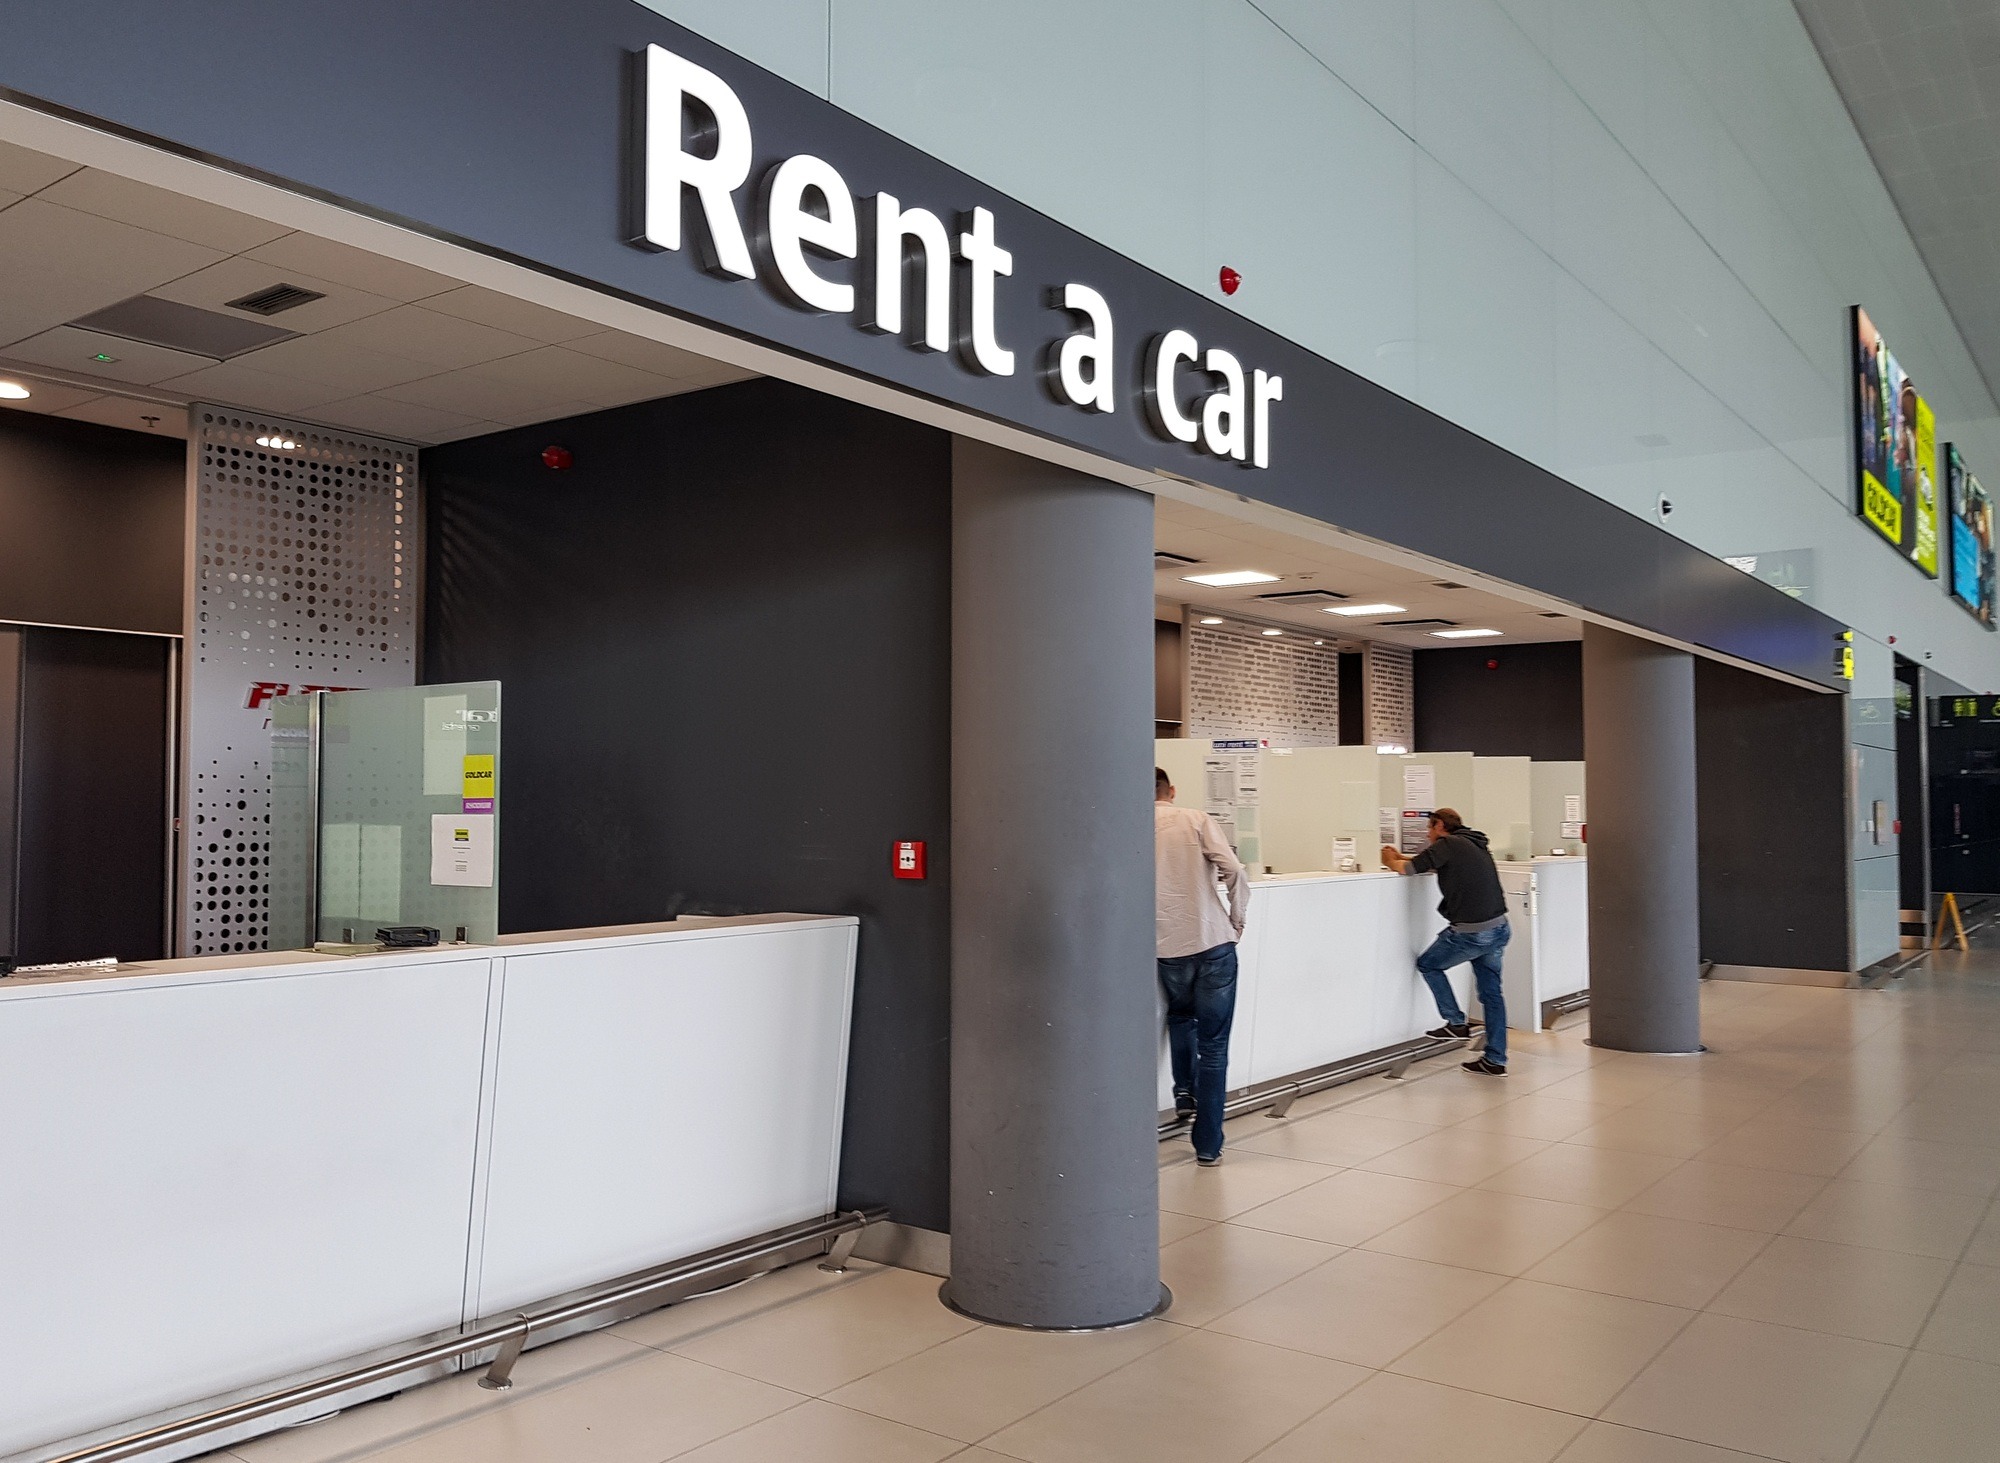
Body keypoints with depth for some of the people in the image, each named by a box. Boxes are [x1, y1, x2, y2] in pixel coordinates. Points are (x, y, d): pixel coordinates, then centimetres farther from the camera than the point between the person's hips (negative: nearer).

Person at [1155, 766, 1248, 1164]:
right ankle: (1208, 1146, 9)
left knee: (1180, 1015, 33)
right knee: (1213, 1045, 7)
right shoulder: (1196, 820, 0)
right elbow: (1233, 871, -10)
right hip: (1213, 943, -2)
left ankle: (1184, 1092, 23)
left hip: (1166, 948, 2)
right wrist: (1237, 922, 4)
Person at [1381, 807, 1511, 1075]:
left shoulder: (1448, 844, -9)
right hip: (1499, 928, 8)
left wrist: (1391, 861, 15)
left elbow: (1408, 870, -6)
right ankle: (1495, 1060, 15)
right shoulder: (1472, 844, 17)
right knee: (1491, 992, 13)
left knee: (1428, 965, 15)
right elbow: (1432, 865, 29)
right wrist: (1400, 857, 32)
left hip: (1471, 932, -8)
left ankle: (1457, 1023, 14)